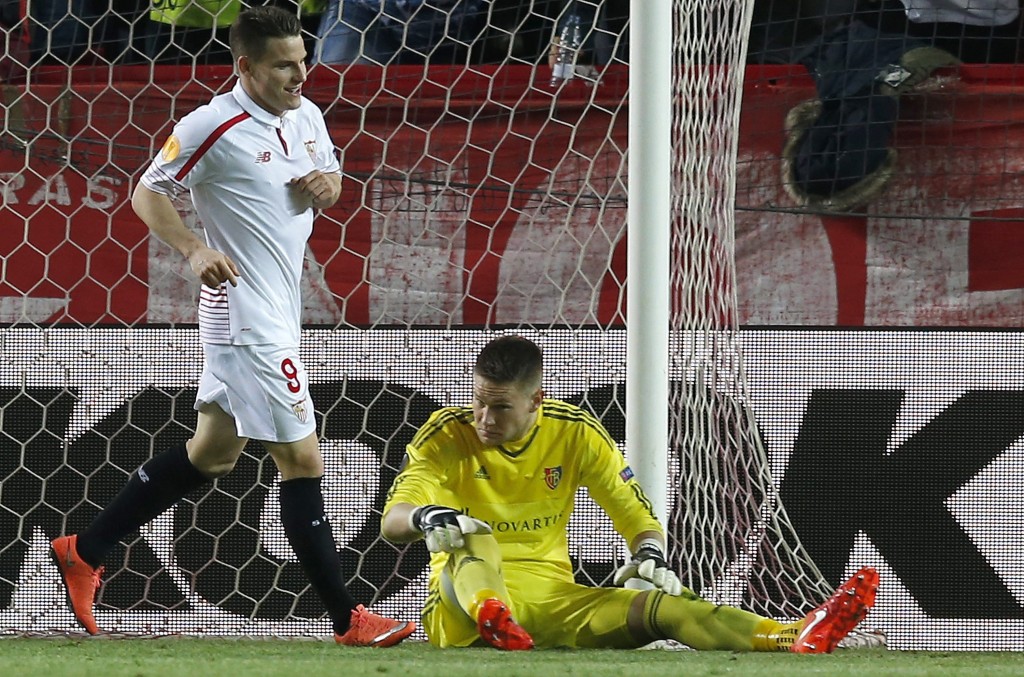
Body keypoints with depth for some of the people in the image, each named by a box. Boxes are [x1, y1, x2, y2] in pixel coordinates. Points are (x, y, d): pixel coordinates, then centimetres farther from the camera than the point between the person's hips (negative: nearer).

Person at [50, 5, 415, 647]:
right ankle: (347, 618, -4)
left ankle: (85, 551, 28)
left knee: (213, 450, 18)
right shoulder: (213, 127, -15)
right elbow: (148, 193, -8)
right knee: (302, 459, -8)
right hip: (247, 315, -10)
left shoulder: (307, 116, 8)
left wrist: (329, 184, -1)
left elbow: (330, 174, 24)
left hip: (279, 311, 10)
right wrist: (195, 250, -23)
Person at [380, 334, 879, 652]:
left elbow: (639, 518, 7)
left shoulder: (575, 433, 3)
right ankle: (491, 623, -65)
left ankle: (799, 640, -37)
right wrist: (426, 518, -40)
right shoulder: (446, 436, -4)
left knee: (663, 606, -20)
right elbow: (392, 523, -16)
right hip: (465, 603, -2)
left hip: (554, 601, 2)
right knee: (472, 534, -34)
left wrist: (650, 554, -17)